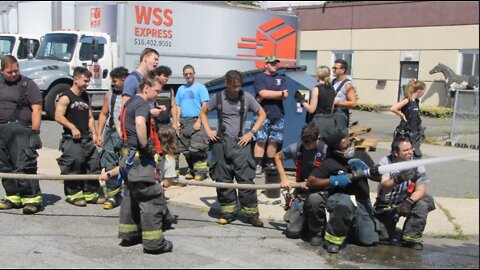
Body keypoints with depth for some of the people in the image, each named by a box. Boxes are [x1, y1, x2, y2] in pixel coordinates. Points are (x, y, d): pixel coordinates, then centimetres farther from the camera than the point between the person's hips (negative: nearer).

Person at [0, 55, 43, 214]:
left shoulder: (27, 84, 0)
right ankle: (13, 197, 19)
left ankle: (33, 198, -7)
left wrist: (35, 132, -13)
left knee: (24, 166, -11)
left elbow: (36, 109, -6)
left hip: (21, 131, -6)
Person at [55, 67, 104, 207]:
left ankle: (90, 193, 15)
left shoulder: (86, 98, 16)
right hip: (72, 139, -7)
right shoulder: (66, 97, -6)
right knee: (73, 166, -3)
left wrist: (94, 134, 10)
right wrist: (72, 127, -20)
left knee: (94, 165, 5)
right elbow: (58, 116, -13)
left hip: (87, 138, 7)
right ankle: (73, 194, 10)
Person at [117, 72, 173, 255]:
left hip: (128, 156, 10)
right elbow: (140, 123, -36)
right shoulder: (142, 104, -15)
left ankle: (128, 234, 26)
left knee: (131, 196, 18)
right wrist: (146, 146, -25)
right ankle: (153, 243, -1)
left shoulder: (130, 103, 18)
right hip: (140, 158, -10)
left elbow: (123, 124, 33)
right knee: (152, 199, -5)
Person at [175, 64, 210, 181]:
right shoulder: (181, 89, 18)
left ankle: (201, 170, -7)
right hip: (183, 122, 6)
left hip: (196, 121, -6)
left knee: (196, 148, -14)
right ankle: (192, 170, 16)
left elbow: (205, 106, -6)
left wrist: (199, 122, -15)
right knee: (185, 149, 6)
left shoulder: (200, 87, 1)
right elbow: (178, 107, 20)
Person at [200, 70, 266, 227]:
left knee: (246, 179, -6)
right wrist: (208, 131, 3)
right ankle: (228, 211, 16)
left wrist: (251, 133, 0)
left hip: (240, 143, -1)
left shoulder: (247, 98, -1)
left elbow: (262, 115, 8)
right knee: (223, 179, 5)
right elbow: (203, 112, 15)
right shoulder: (218, 97, 1)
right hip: (221, 143, 2)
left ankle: (251, 213, 0)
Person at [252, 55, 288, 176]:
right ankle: (258, 166, -6)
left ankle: (270, 165, 12)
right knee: (260, 141, -6)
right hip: (263, 114, -4)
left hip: (278, 115, 4)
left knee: (273, 141, 5)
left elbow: (285, 95, 1)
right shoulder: (260, 78, 3)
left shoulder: (281, 78, 15)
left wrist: (268, 95, -7)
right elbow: (263, 93, -13)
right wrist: (281, 93, -4)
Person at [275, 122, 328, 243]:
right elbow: (278, 157, 11)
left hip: (321, 189, -3)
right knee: (292, 231, -7)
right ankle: (309, 221, 28)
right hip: (301, 191, 3)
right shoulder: (297, 148, -7)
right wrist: (283, 179, 2)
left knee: (314, 199, -41)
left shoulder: (325, 150, -17)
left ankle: (318, 231, -13)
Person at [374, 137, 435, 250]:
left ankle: (411, 238, -14)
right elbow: (384, 186, -23)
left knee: (422, 204, -28)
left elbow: (420, 190, -15)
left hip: (405, 202, 1)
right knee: (383, 238, -9)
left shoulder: (417, 165, -10)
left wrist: (409, 202, -34)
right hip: (385, 205, -1)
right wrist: (397, 180, -44)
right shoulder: (386, 162, -12)